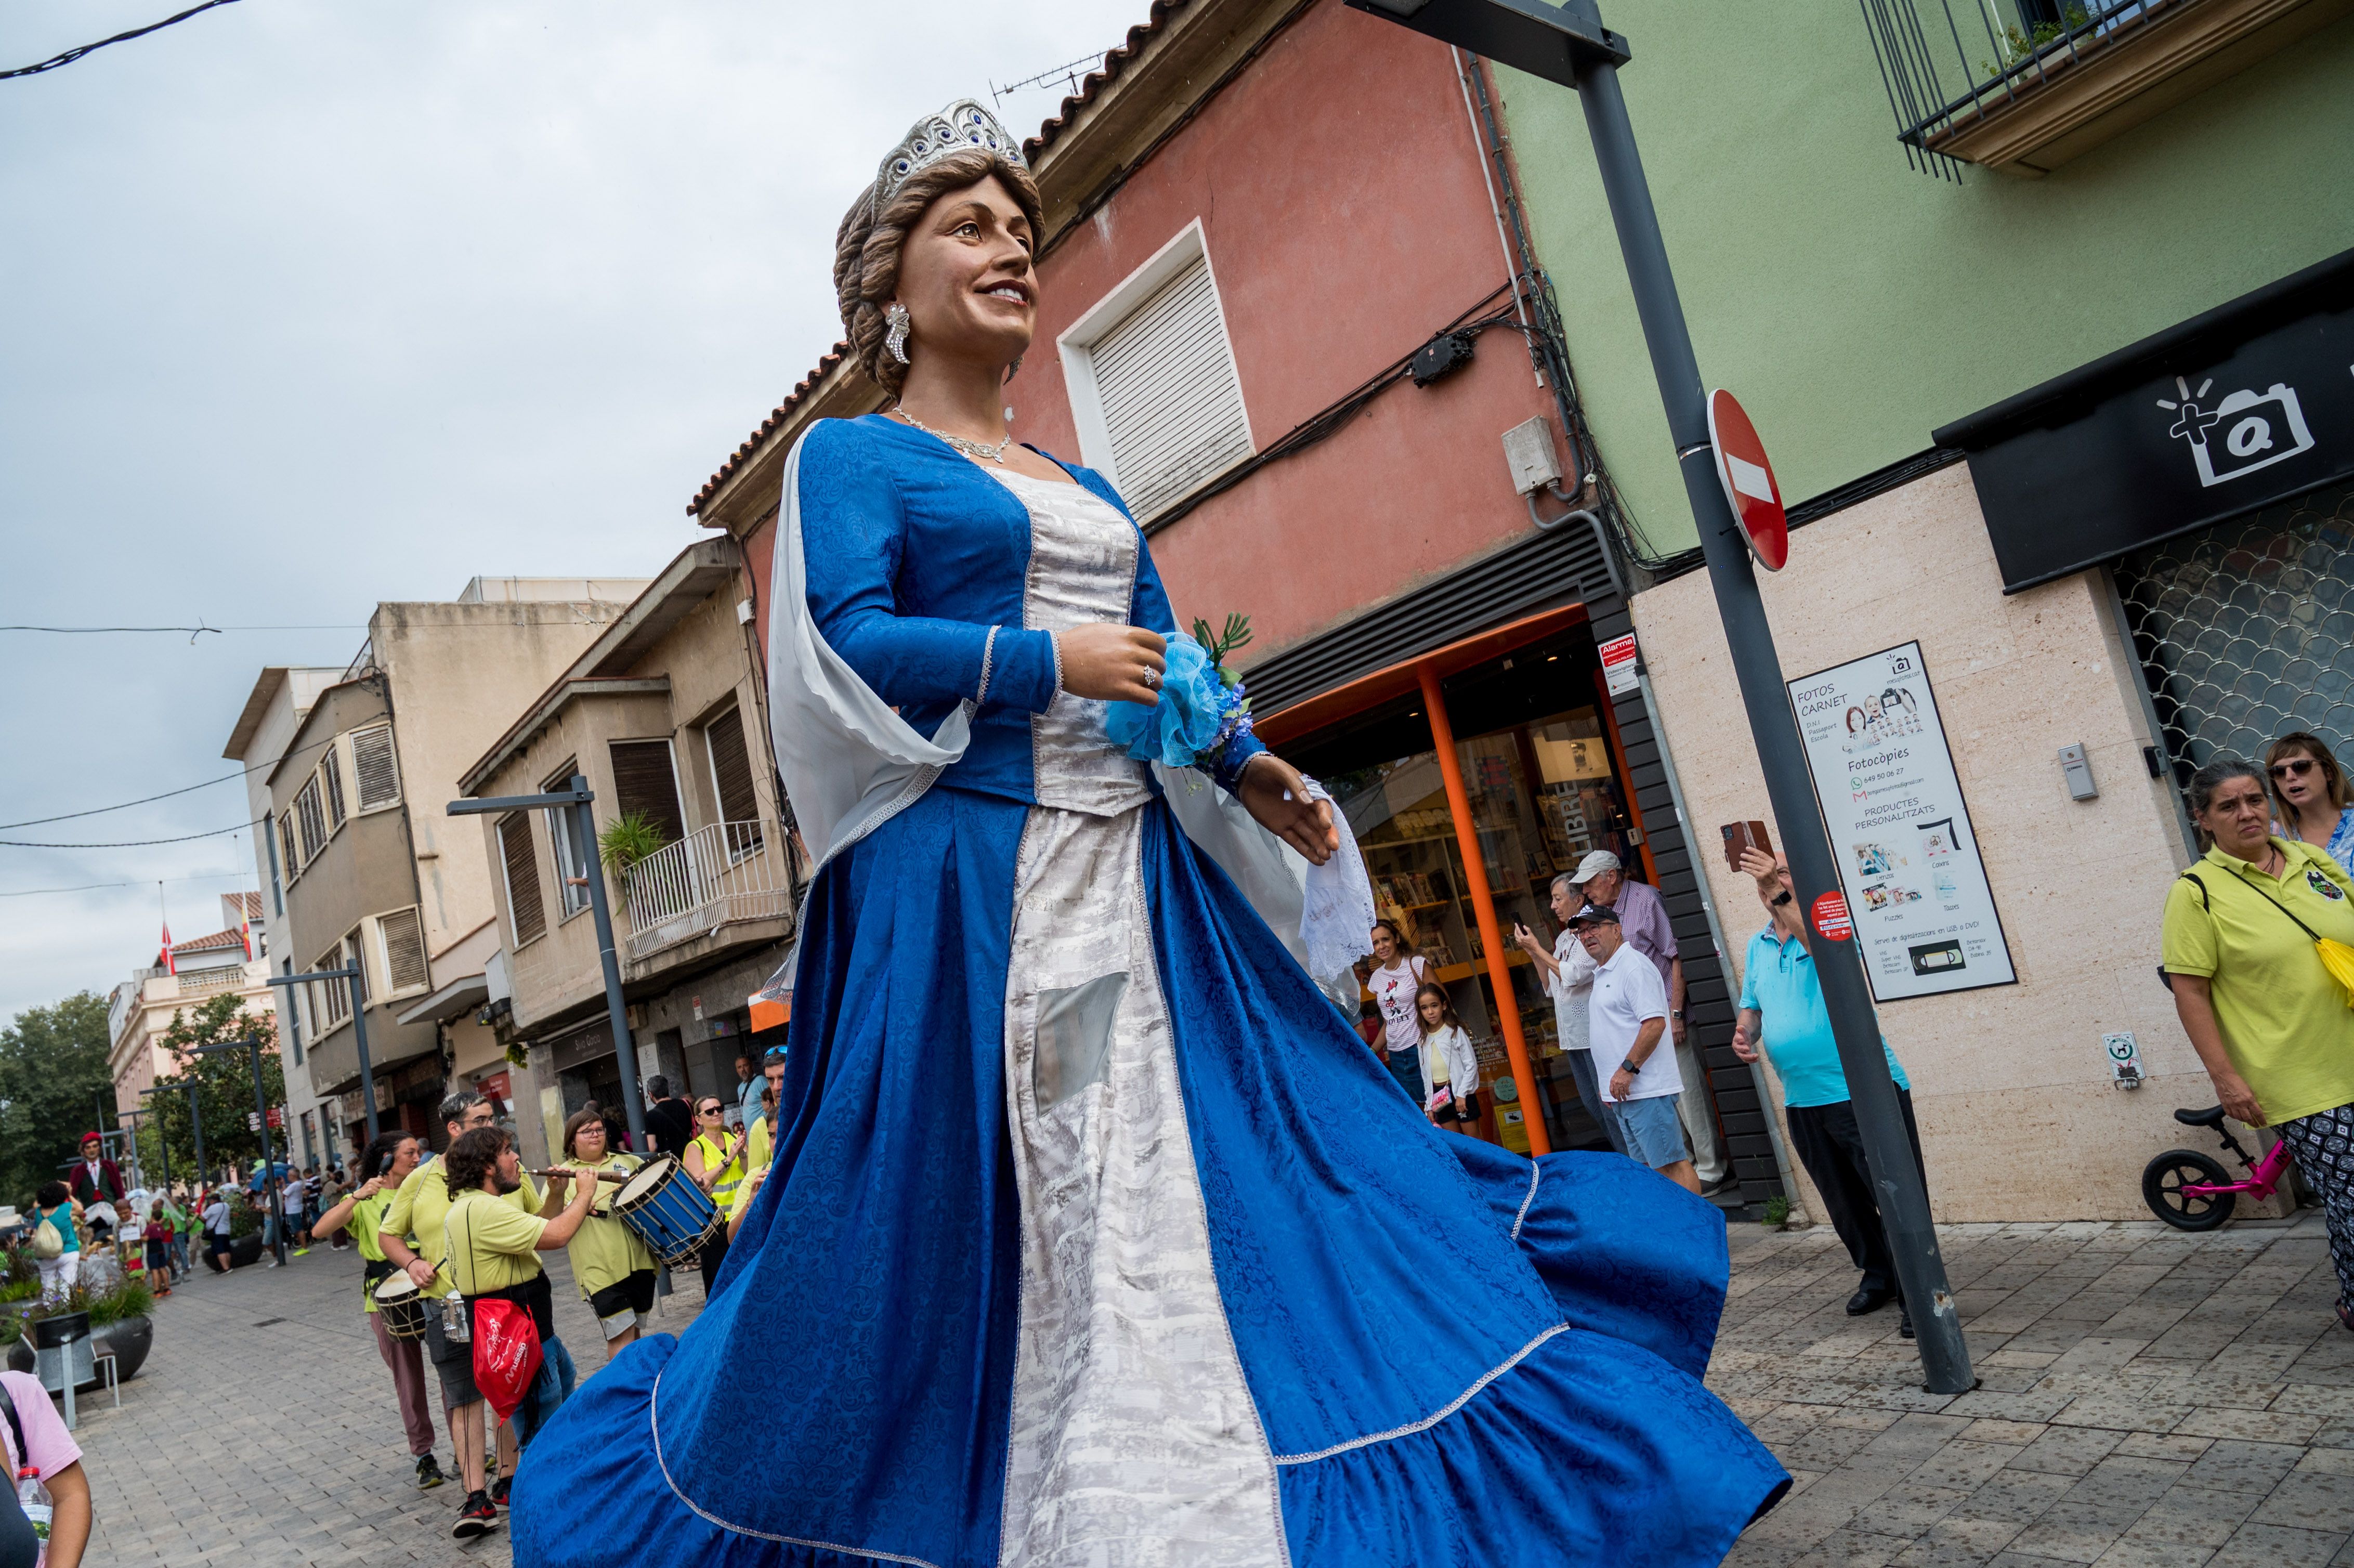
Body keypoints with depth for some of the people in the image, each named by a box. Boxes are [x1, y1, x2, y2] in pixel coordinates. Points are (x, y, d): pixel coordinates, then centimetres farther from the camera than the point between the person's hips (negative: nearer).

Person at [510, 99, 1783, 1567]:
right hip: (970, 884, -6)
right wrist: (1049, 661, -13)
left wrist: (1248, 768, 0)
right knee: (979, 1204, -4)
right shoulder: (851, 456, 6)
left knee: (1204, 1180, 4)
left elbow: (1167, 669, 17)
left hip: (1139, 880, 6)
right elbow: (850, 644, -11)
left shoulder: (1088, 491, 24)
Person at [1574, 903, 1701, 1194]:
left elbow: (1654, 1024, -21)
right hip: (1622, 1091, 10)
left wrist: (1627, 1069, -20)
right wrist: (1608, 1083, 21)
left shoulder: (1633, 966, -12)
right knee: (1649, 1168, 13)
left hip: (1646, 1090, -10)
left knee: (1671, 1164, -8)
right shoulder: (1602, 973, 19)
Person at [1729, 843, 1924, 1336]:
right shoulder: (1757, 947, 12)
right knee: (1844, 1202, 18)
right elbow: (1752, 1008, 23)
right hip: (1801, 1101, 7)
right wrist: (1745, 1032, 1)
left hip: (1864, 1090, -7)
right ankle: (1877, 1277, 35)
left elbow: (1819, 943, -33)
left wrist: (1779, 891, -38)